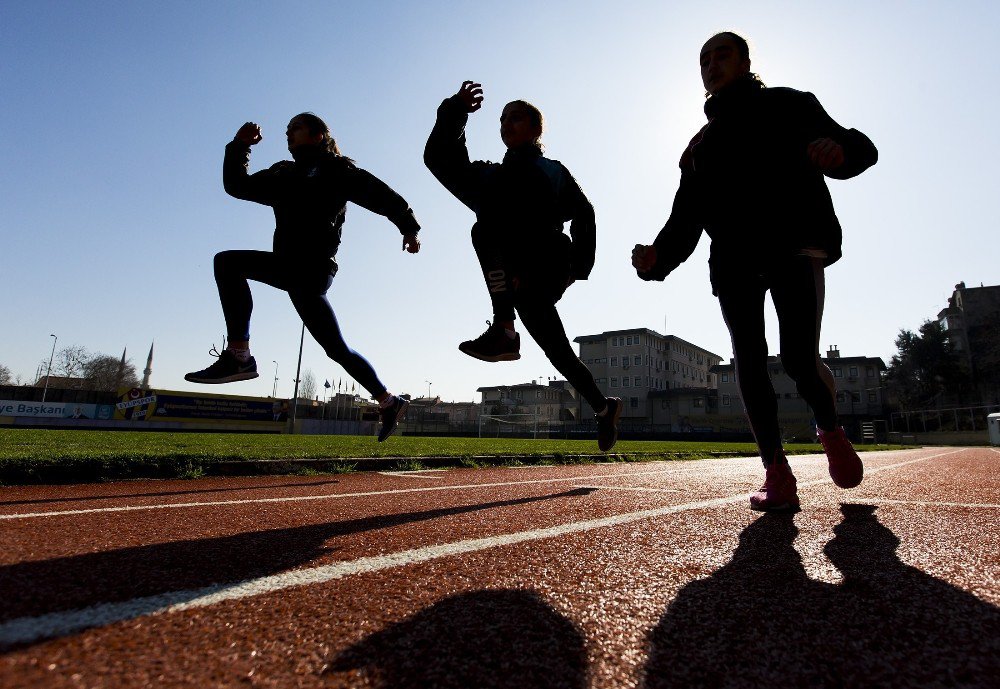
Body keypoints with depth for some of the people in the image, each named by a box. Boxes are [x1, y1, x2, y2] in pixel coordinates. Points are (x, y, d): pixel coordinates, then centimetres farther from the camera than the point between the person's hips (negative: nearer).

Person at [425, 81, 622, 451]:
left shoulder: (551, 171, 16)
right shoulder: (492, 176, 25)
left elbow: (582, 215, 9)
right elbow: (440, 158, 11)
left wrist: (580, 265, -4)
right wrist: (454, 112, -6)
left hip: (549, 268, -5)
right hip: (522, 282, 5)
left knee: (486, 228, -26)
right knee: (557, 351, 11)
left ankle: (504, 331, -34)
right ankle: (604, 408, 31)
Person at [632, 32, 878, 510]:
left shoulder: (787, 106, 15)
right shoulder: (700, 145, 24)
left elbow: (860, 149, 5)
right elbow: (685, 218, 13)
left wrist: (840, 148, -22)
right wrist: (659, 258, -8)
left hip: (794, 247, -3)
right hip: (732, 261, 4)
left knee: (799, 358, -16)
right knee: (749, 362, -9)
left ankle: (831, 431, 16)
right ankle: (777, 474, -4)